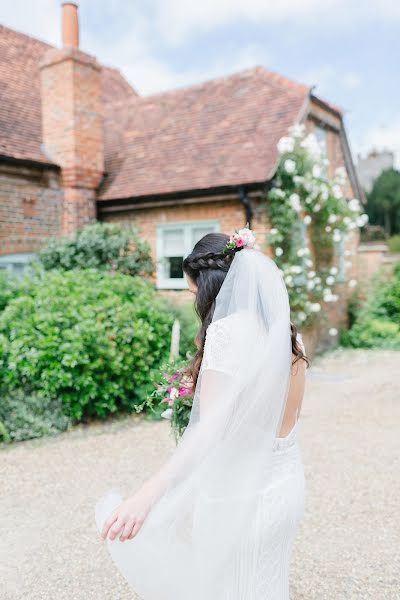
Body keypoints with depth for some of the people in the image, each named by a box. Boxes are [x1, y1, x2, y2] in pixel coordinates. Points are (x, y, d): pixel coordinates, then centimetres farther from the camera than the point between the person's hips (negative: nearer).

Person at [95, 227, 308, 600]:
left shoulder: (227, 331, -19)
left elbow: (211, 427, -27)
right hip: (286, 488, 8)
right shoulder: (287, 334, 3)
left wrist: (147, 495, -32)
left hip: (241, 496, -8)